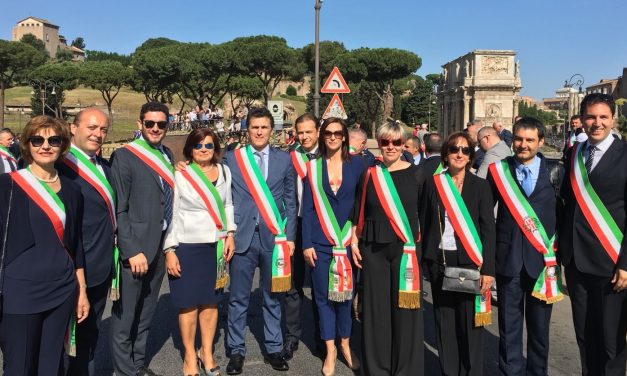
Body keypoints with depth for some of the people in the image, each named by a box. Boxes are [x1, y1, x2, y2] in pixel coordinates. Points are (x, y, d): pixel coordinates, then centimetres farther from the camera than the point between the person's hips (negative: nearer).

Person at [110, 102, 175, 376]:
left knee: (146, 312, 18)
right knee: (125, 314, 5)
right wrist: (132, 251, -16)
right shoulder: (125, 156, -9)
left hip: (160, 247, 6)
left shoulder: (167, 156, 10)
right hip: (135, 248, -6)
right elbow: (119, 210, -13)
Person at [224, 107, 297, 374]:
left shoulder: (285, 159, 5)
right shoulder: (232, 158, 3)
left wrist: (289, 237, 1)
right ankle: (237, 351, 22)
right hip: (242, 237, -1)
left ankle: (273, 349, 25)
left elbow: (291, 202, 6)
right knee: (238, 299, 8)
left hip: (274, 238, 1)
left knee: (272, 298, 12)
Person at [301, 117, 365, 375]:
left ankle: (345, 345, 26)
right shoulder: (313, 167, 4)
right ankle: (330, 350, 20)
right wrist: (307, 243, -4)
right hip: (320, 242, 0)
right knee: (323, 295, 6)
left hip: (348, 241, 0)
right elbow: (307, 208, 2)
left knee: (346, 293, 6)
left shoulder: (356, 164, 3)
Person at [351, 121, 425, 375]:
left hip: (406, 247, -1)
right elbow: (359, 212, 9)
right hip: (373, 249, 1)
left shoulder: (415, 173, 0)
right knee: (376, 307, 6)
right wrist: (354, 242, 5)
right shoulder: (369, 174, 4)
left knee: (405, 308, 1)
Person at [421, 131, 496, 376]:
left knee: (470, 322, 3)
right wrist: (422, 260, 0)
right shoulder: (433, 183, 5)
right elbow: (424, 223, 6)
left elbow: (489, 229, -1)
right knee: (445, 321, 9)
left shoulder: (480, 186, 2)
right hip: (439, 262, 1)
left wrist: (488, 269, -8)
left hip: (470, 262, -1)